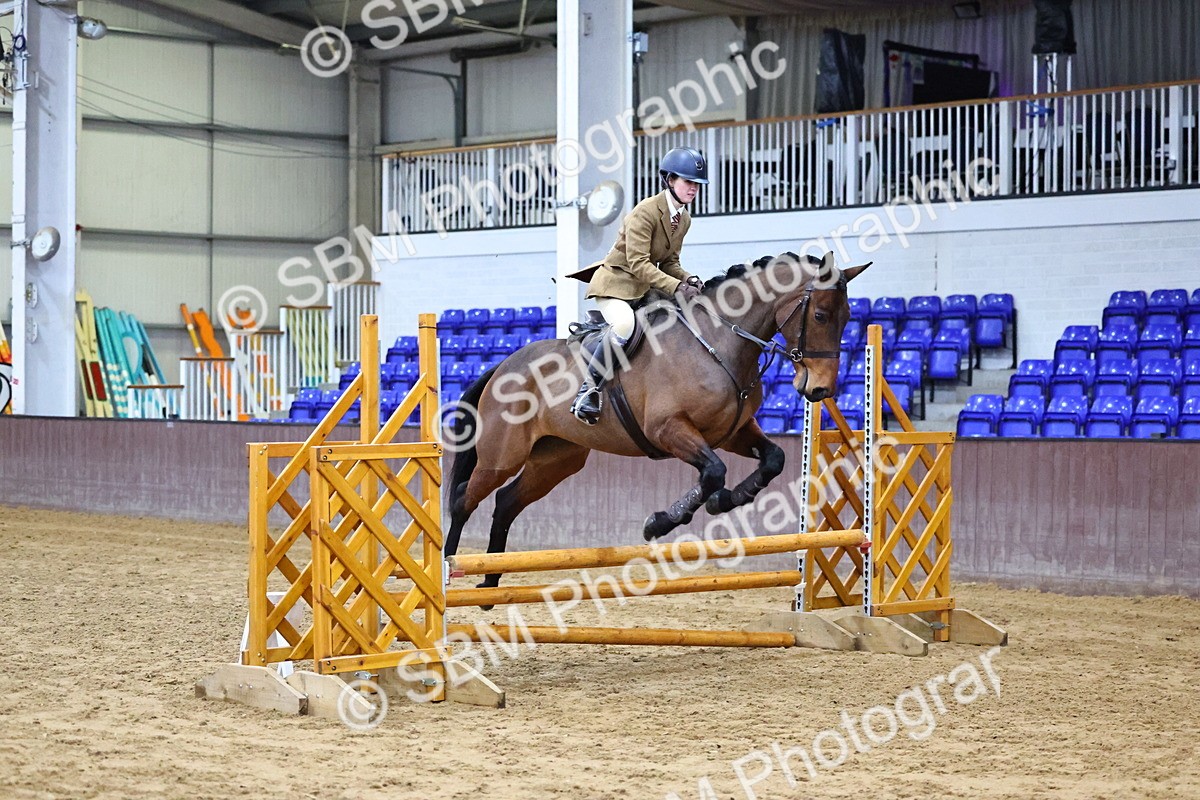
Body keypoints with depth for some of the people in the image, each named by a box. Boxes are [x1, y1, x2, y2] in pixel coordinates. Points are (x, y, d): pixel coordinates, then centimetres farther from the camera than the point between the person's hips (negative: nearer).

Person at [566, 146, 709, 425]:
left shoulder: (684, 219, 7)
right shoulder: (646, 211, -20)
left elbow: (669, 262, 13)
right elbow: (638, 263, -26)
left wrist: (689, 279, -9)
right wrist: (676, 287, -33)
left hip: (646, 286, 9)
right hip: (616, 281, -9)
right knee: (625, 324, -37)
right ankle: (588, 391, -25)